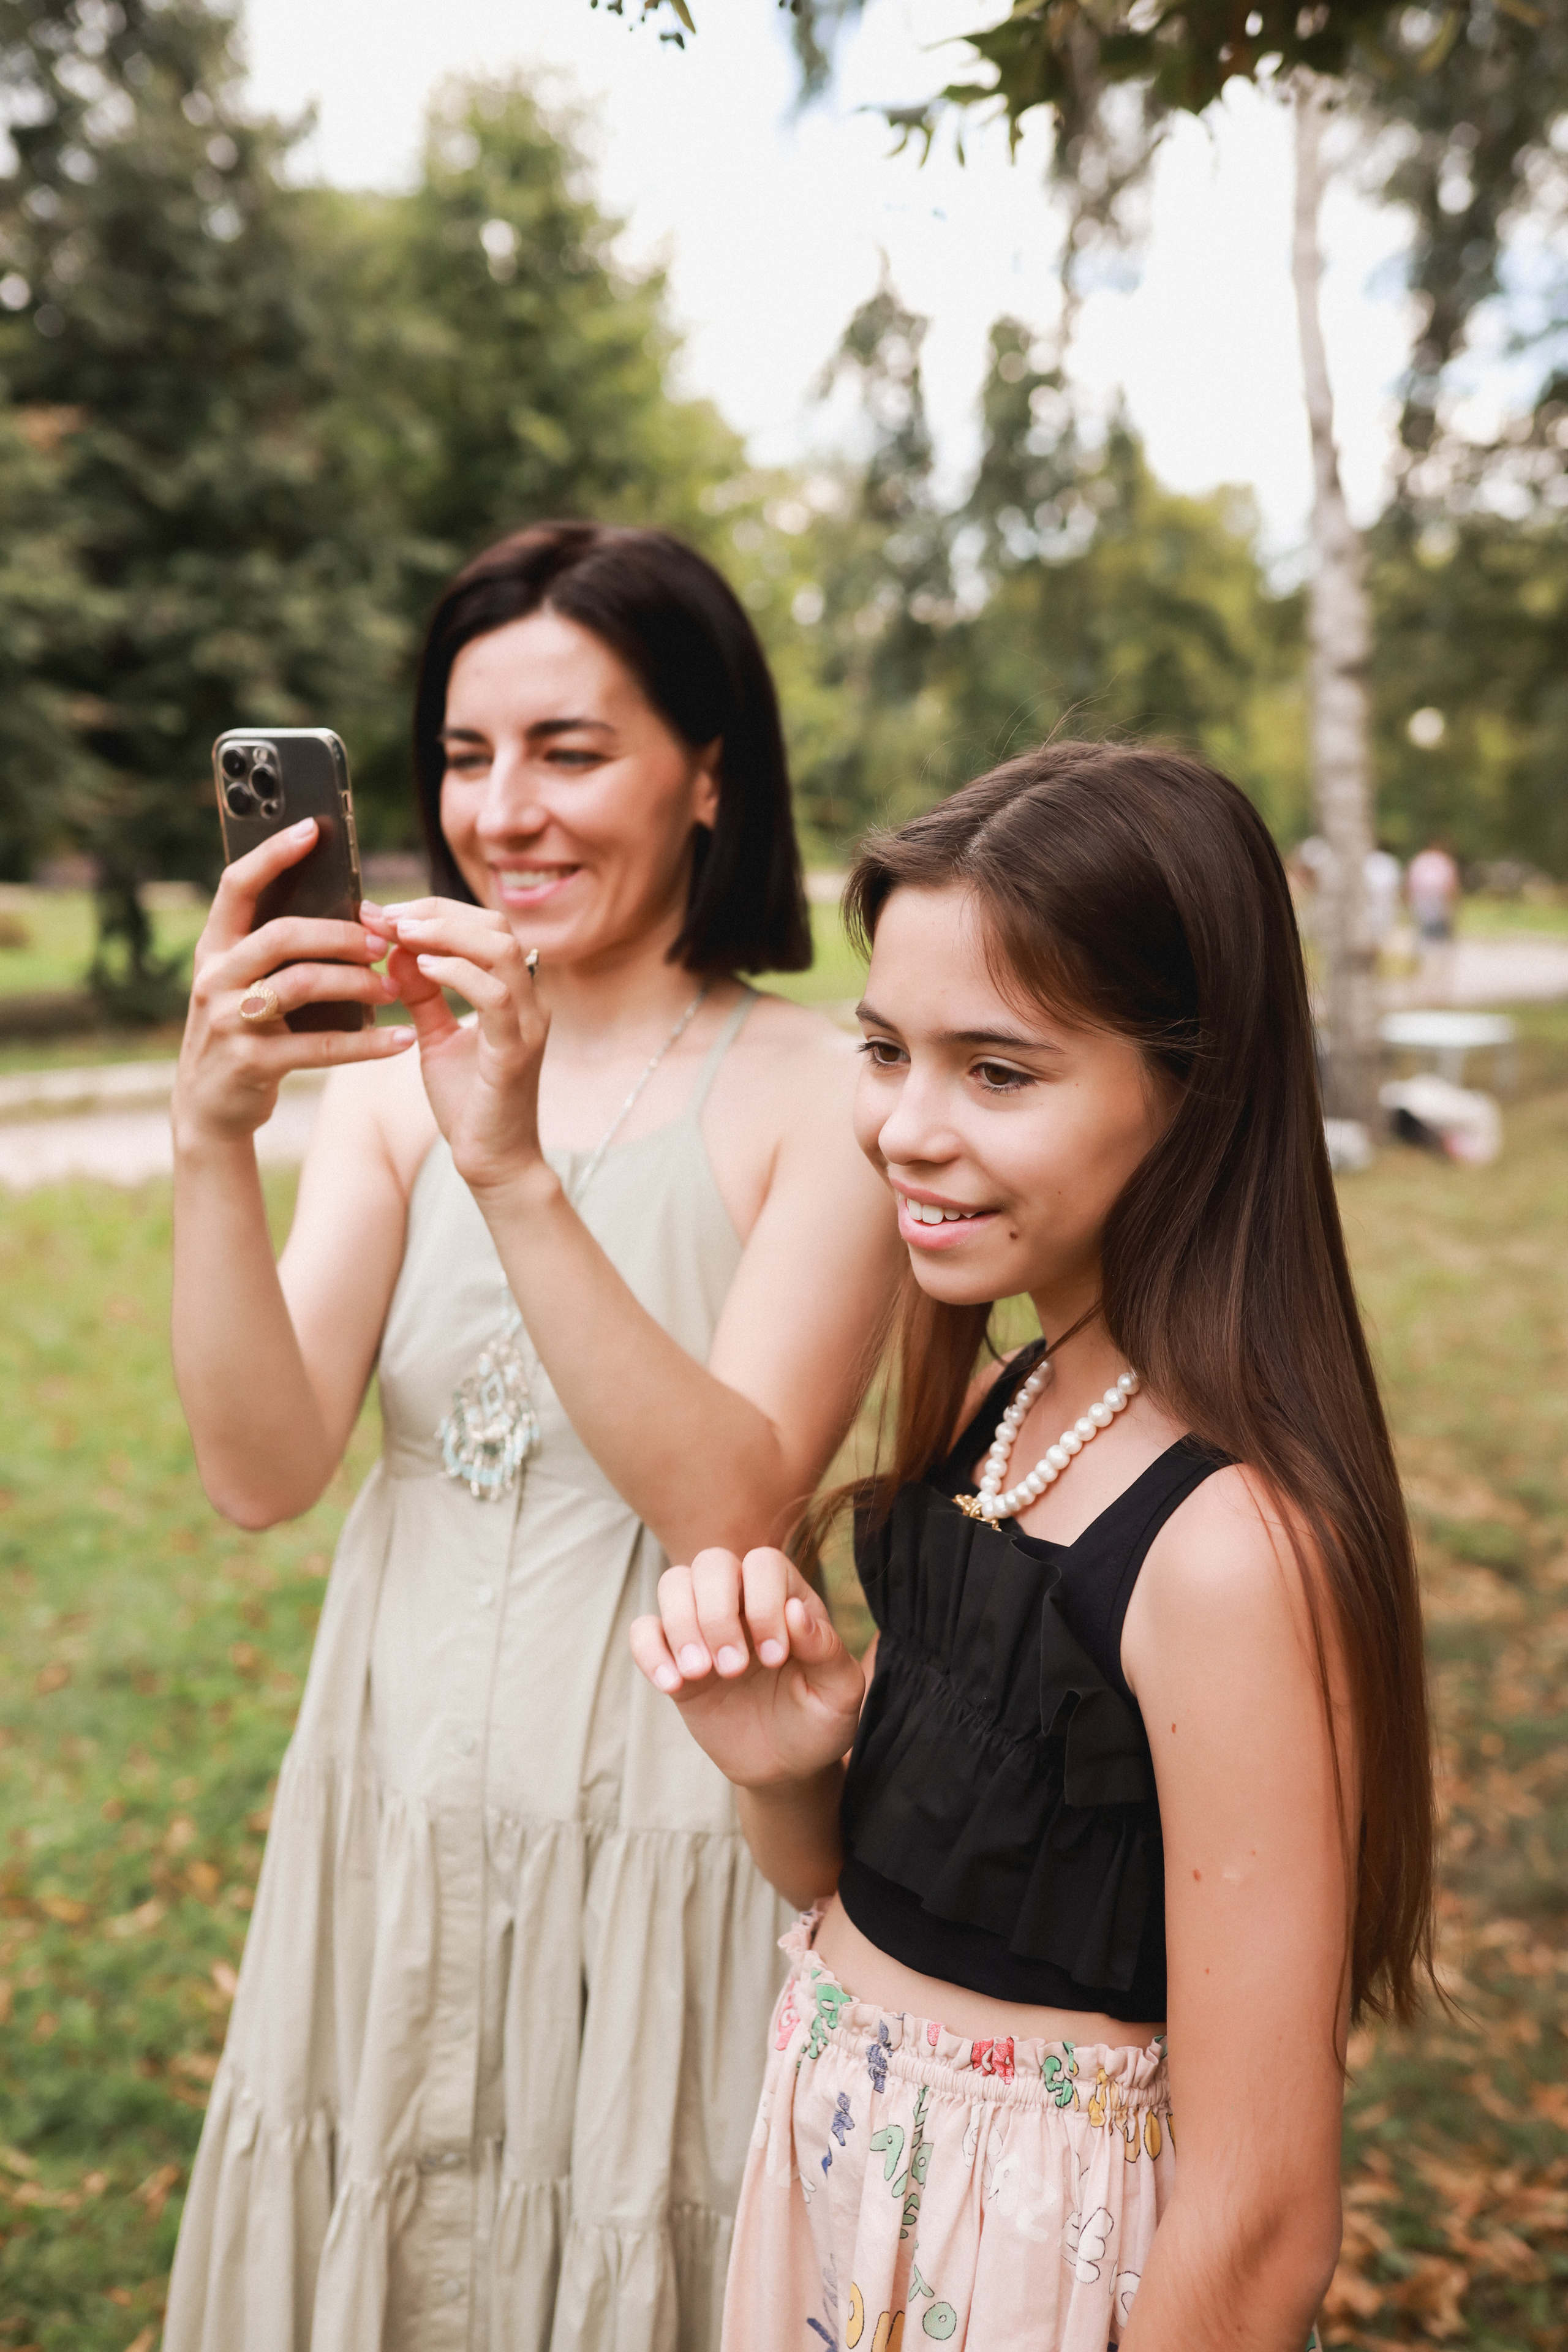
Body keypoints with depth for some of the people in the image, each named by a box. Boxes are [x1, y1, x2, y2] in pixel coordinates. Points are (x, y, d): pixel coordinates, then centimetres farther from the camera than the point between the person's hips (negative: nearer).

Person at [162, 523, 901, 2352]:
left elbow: (733, 1510, -21)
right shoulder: (392, 1070, 0)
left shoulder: (824, 1095, -12)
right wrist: (211, 1138, -23)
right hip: (395, 1825, 4)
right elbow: (261, 1472, -9)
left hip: (662, 1839, -4)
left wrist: (522, 1176, -29)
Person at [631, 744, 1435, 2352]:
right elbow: (859, 1883, 5)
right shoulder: (997, 1412, -5)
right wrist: (782, 1772, -15)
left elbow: (1256, 2222, -24)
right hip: (840, 2166, 7)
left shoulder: (1229, 1545, -29)